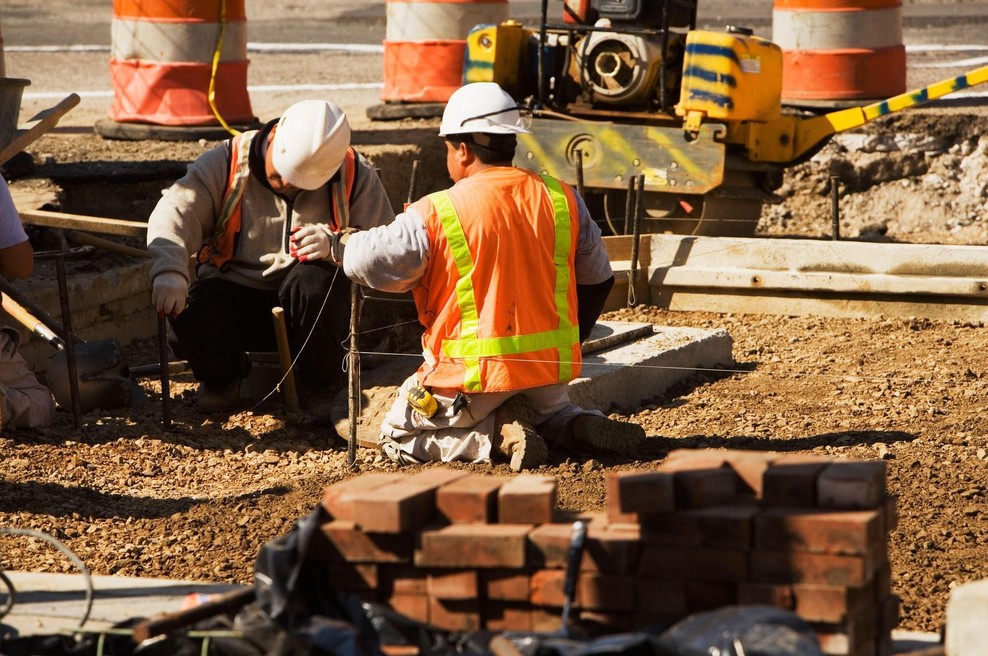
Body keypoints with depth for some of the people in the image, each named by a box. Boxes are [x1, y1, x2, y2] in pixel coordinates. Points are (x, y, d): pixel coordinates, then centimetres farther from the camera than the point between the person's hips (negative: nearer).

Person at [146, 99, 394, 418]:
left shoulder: (355, 176, -7)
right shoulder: (226, 162, -7)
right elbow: (175, 210, -18)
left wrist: (335, 245, -33)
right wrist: (169, 270, -38)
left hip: (313, 303, 0)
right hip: (234, 290, 0)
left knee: (316, 281, -35)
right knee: (191, 315, -32)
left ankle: (322, 387, -6)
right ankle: (222, 379, 8)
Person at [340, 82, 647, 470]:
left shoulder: (435, 215, -12)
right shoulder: (561, 200, 4)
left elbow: (370, 264, -14)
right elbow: (597, 279, 14)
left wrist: (335, 247, 9)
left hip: (474, 373, -5)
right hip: (549, 369, 5)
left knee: (398, 439, 16)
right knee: (551, 415, 36)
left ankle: (497, 439, -8)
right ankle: (584, 428, 0)